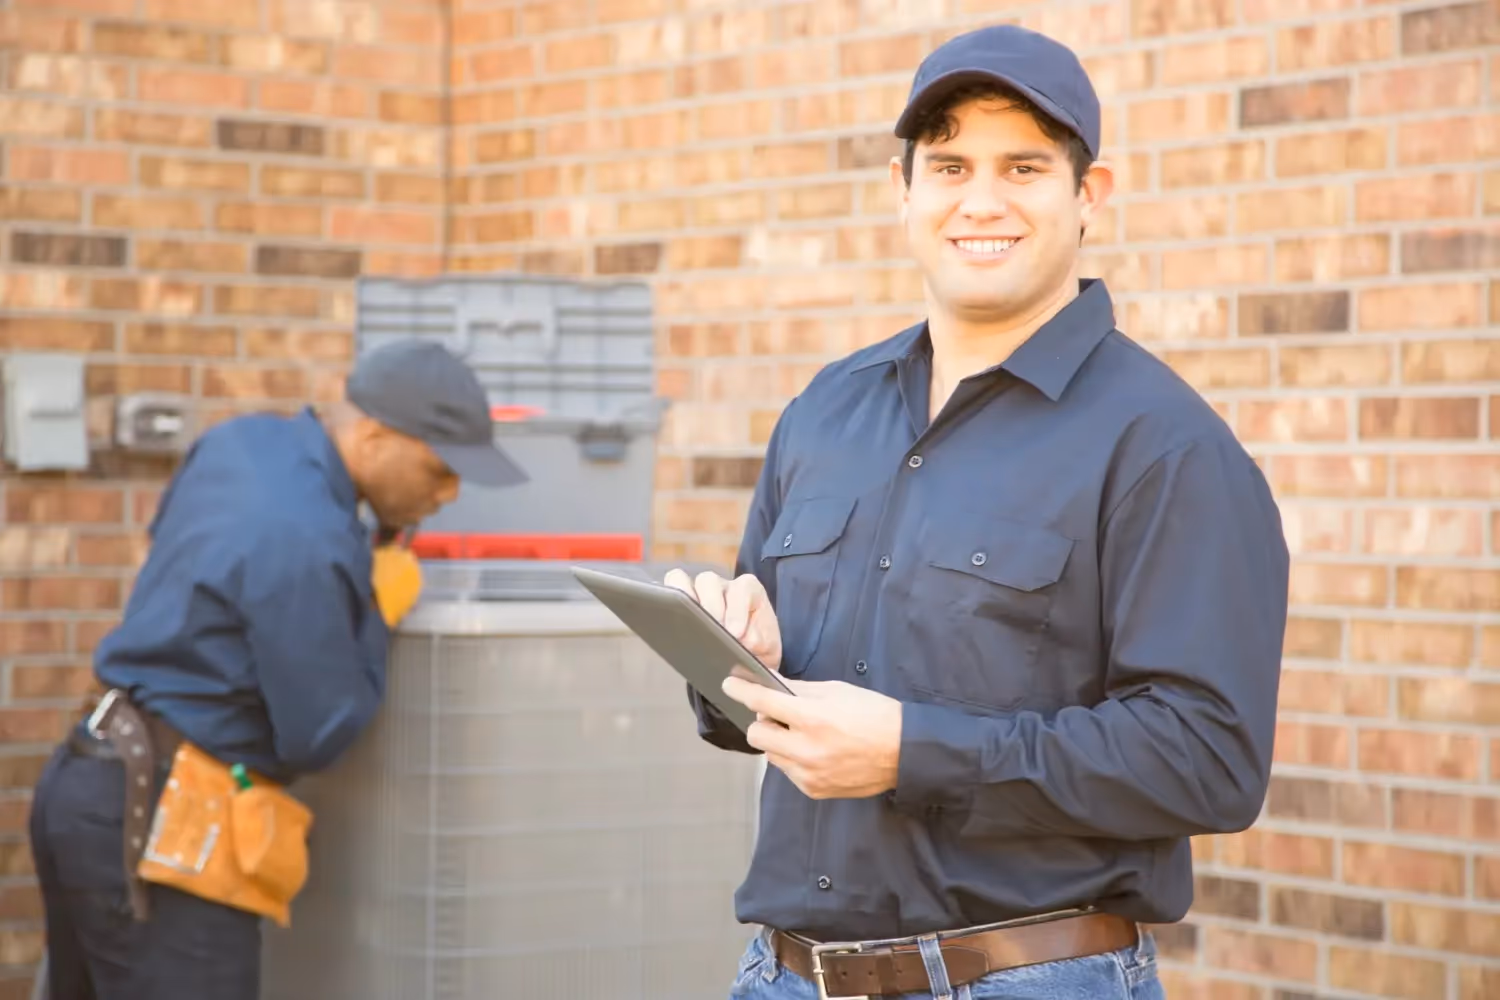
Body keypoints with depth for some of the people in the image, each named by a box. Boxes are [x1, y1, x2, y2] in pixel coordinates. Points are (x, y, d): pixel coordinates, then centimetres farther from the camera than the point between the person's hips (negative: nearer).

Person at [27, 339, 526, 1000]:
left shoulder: (245, 440, 5)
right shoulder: (305, 544, -22)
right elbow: (318, 735, -16)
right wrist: (378, 621, -1)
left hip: (93, 789, 10)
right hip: (153, 822, -10)